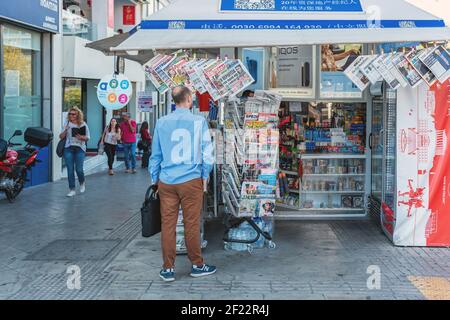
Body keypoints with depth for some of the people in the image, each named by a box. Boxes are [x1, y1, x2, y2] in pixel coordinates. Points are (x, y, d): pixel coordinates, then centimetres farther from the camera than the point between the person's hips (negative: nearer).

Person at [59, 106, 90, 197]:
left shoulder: (83, 124, 3)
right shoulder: (67, 124, 8)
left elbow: (87, 137, 4)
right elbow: (61, 137, 7)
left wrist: (81, 137, -16)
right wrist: (65, 130, -10)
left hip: (79, 149, -2)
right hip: (68, 149, 2)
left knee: (79, 169, -7)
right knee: (70, 169, -1)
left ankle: (82, 183, 24)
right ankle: (72, 190, 7)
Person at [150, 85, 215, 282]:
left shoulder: (162, 123, 5)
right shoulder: (199, 121, -3)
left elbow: (155, 154, 11)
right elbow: (207, 152, -1)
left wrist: (154, 180, 21)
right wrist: (205, 177, 11)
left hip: (167, 182, 3)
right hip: (191, 181, -2)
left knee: (168, 224, 6)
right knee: (192, 224, 6)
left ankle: (168, 269, 13)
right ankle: (197, 265, 19)